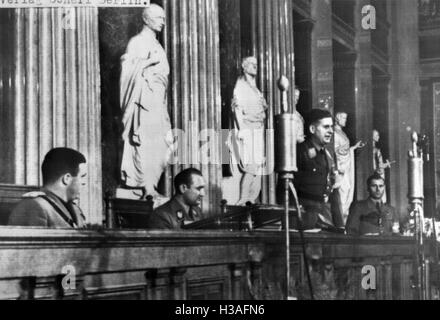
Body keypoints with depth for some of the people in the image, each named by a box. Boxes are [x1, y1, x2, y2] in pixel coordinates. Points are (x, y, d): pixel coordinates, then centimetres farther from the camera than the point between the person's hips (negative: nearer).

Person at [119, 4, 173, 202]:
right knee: (146, 143, -11)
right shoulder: (137, 42, -4)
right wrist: (150, 61, -20)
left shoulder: (156, 45, 21)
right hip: (144, 98, -9)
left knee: (160, 145, 6)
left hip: (157, 101, 9)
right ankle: (148, 188, -11)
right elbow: (129, 67, -15)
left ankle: (151, 184, 10)